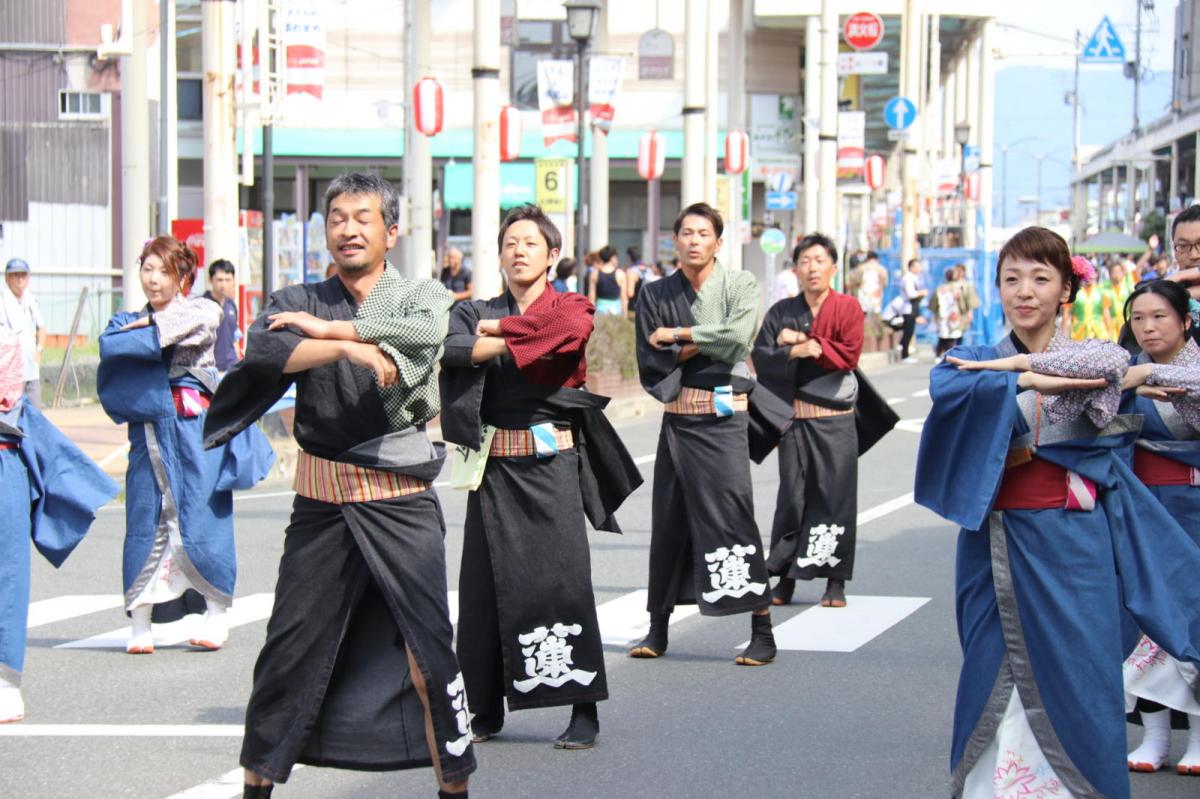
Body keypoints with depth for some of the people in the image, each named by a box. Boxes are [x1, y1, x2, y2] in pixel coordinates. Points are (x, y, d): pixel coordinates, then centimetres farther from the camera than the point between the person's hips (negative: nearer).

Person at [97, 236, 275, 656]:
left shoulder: (203, 310, 6)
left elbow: (190, 325, -16)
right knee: (145, 523, 1)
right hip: (148, 435, 3)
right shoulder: (127, 320, 15)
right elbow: (109, 346, -6)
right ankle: (140, 623, 5)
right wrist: (160, 336, -11)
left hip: (197, 434, -3)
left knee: (201, 521, -3)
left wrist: (147, 325, -2)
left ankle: (216, 616, 5)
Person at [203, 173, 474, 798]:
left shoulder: (424, 298, 5)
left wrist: (321, 328, -17)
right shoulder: (297, 302, 8)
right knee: (291, 647, 8)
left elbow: (417, 344, -18)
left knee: (428, 647, -5)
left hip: (401, 503, -2)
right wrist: (349, 346, -27)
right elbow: (262, 351, -14)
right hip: (320, 504, 2)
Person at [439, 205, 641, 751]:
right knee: (485, 583, 3)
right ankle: (487, 710, 15)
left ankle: (584, 712, -3)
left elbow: (565, 330, -20)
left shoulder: (573, 310, 4)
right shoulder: (475, 313, 11)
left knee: (562, 579, -8)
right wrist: (519, 340, -15)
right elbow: (452, 350, -10)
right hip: (494, 465, 3)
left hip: (552, 465, -3)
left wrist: (496, 330, -11)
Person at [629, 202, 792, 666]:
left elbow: (738, 336, -19)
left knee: (731, 516, -8)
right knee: (669, 520, 7)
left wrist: (678, 336, -10)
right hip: (676, 416, 4)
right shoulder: (657, 295, 7)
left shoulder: (739, 285, -1)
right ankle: (658, 630, 17)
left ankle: (762, 632, -4)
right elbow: (650, 365, 2)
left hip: (723, 417, -4)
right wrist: (703, 346, -8)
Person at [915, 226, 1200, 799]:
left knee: (1072, 676, -2)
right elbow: (946, 390, -15)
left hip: (1069, 542, -1)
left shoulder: (1088, 355, 6)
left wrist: (1014, 364, -16)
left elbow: (1111, 363, -20)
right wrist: (1030, 381, -22)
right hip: (995, 542, 1)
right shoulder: (972, 361, 8)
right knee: (995, 679, 2)